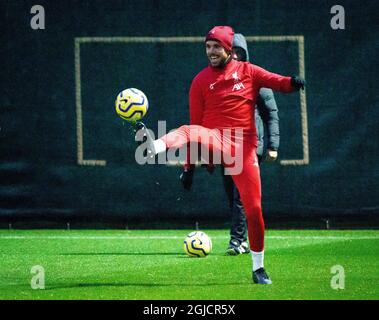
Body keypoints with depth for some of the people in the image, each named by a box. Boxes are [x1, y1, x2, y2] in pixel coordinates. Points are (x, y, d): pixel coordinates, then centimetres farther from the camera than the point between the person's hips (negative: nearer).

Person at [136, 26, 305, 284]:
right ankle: (154, 148, -67)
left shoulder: (247, 71, 9)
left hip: (244, 147, 1)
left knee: (254, 208, -2)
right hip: (215, 141, -1)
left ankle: (259, 268, 10)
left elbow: (278, 82, -4)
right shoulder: (201, 81, 8)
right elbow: (196, 124, 8)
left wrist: (292, 82, -28)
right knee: (189, 132, -36)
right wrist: (189, 164, 4)